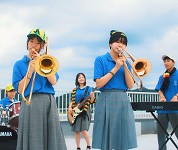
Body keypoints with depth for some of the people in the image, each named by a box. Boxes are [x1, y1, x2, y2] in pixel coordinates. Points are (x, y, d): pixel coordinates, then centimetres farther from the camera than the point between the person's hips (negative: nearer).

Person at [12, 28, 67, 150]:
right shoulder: (19, 64, 12)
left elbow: (53, 81, 0)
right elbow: (19, 89, 1)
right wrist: (30, 71, -7)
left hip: (48, 102, 2)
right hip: (30, 104, -1)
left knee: (52, 139, -3)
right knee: (33, 140, -5)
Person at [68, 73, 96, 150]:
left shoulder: (88, 88, 4)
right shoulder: (75, 90, 13)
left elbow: (91, 101, -1)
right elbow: (72, 101, 15)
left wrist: (92, 96, -21)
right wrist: (70, 107, -2)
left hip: (85, 111, -4)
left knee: (84, 130, -16)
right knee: (77, 130, 3)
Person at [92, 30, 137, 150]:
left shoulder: (125, 62, 13)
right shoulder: (100, 60, 1)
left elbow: (130, 86, 3)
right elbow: (99, 84, -9)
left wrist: (125, 66, -7)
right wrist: (115, 68, -11)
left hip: (123, 101, 4)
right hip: (106, 101, -4)